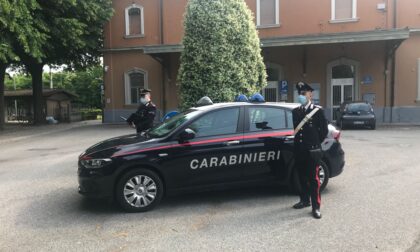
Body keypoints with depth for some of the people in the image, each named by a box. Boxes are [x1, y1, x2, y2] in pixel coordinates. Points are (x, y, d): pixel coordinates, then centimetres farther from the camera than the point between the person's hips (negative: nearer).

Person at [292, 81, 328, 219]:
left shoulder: (317, 110, -4)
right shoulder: (296, 111, 11)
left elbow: (324, 130, 0)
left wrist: (316, 143, 6)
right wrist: (298, 141, 11)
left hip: (312, 150, -5)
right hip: (299, 149, 5)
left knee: (313, 178, -2)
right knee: (302, 177, 14)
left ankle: (316, 207, 4)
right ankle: (305, 200, 30)